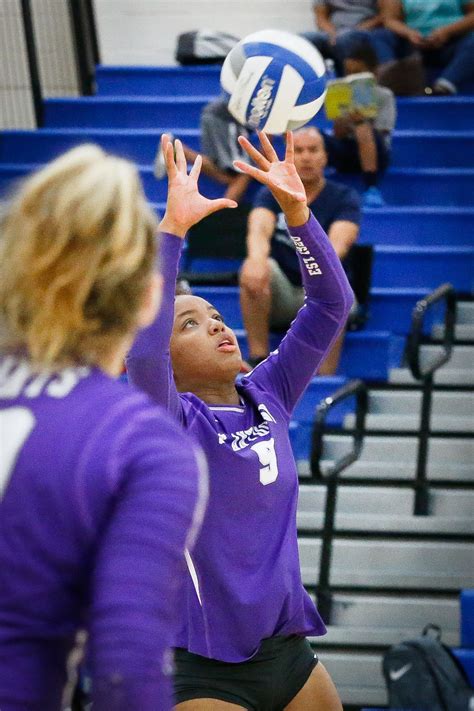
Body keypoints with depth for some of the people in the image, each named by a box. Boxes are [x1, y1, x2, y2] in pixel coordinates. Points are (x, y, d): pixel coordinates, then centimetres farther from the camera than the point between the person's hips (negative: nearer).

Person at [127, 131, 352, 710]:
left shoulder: (267, 397, 7)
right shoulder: (171, 421, -8)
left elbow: (330, 304, 5)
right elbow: (143, 343, -27)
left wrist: (296, 211, -8)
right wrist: (172, 227, -32)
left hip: (289, 656, 6)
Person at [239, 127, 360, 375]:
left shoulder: (344, 198, 1)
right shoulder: (272, 194, 5)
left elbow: (339, 242, -19)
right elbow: (259, 229, -17)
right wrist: (257, 258, -43)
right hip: (278, 296, 2)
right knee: (253, 270, -29)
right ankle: (258, 361, -30)